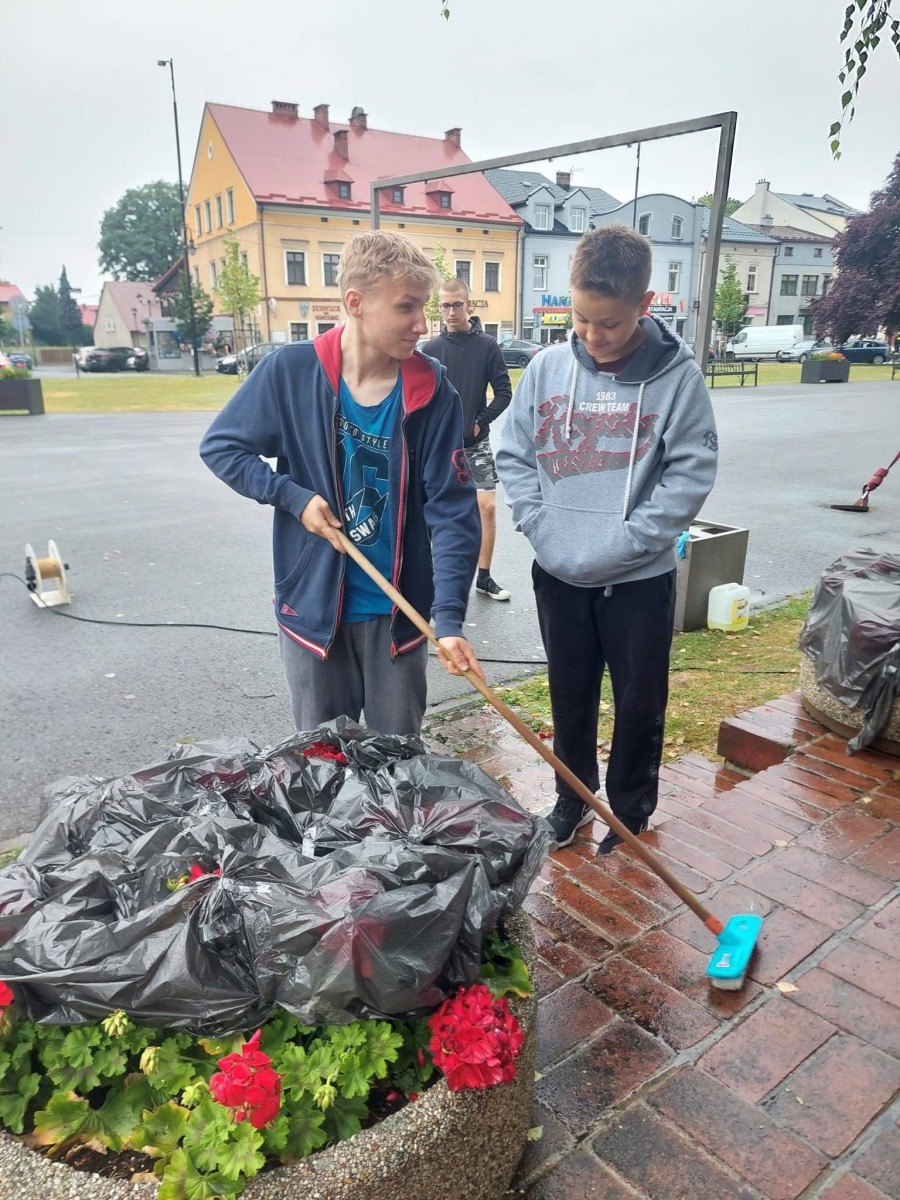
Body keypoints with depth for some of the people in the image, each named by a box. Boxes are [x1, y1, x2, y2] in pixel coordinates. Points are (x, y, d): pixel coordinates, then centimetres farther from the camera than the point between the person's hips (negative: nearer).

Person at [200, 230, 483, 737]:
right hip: (312, 604, 0)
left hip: (399, 610, 0)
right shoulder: (292, 370, -10)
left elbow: (452, 510, -13)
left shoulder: (433, 390, -10)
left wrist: (449, 616, -22)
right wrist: (294, 496, -13)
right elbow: (221, 447, 2)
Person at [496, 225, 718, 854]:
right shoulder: (547, 367, -2)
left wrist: (620, 544, -17)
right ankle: (573, 795, 40)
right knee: (570, 696, 18)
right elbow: (514, 455, 3)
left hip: (642, 579, -2)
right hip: (559, 576, 3)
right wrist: (544, 531, -8)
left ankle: (631, 810, 35)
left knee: (640, 705, 12)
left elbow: (691, 474, -11)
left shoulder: (679, 376, -10)